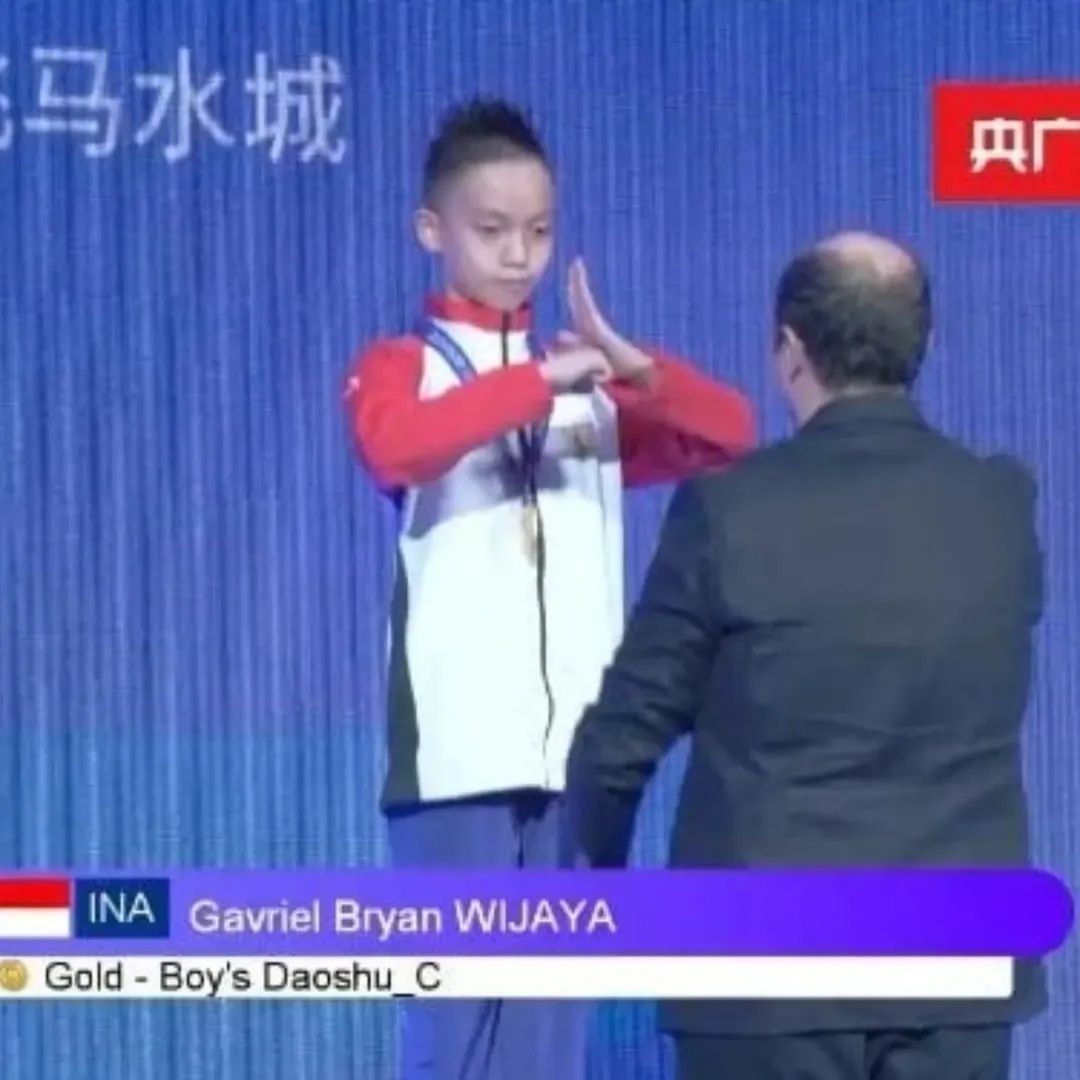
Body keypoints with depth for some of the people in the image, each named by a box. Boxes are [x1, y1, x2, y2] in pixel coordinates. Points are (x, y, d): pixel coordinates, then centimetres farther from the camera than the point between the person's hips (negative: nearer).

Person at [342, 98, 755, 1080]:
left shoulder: (590, 385, 17)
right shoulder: (401, 367, 4)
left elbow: (730, 434, 3)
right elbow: (394, 444, -19)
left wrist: (631, 367, -13)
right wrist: (539, 380, -26)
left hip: (574, 747, 4)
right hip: (461, 748, -4)